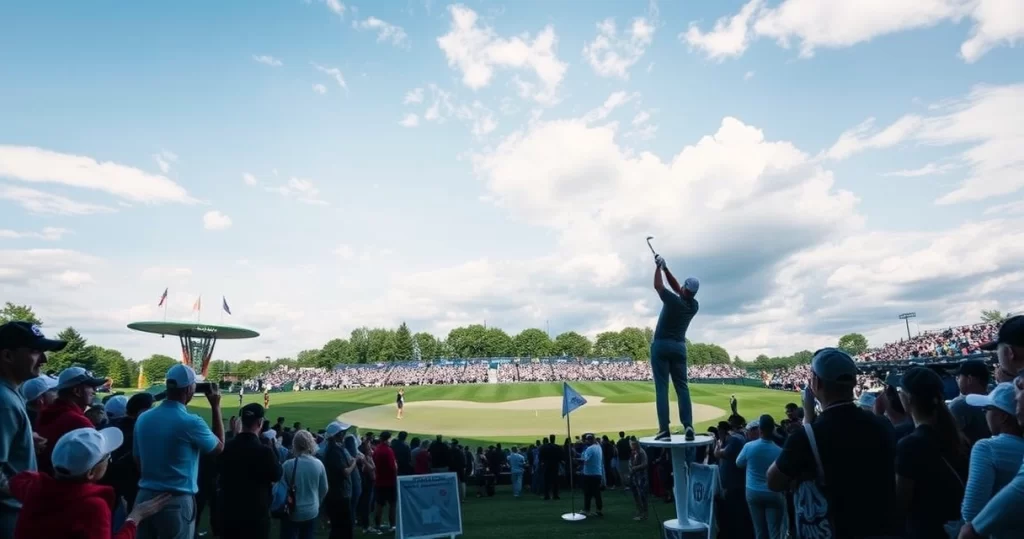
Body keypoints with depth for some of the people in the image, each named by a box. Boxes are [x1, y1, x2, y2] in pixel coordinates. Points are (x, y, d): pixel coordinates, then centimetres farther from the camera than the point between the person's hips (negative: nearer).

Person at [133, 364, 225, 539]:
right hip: (177, 501, -6)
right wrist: (215, 406, 3)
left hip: (145, 496, 6)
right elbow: (219, 447, 1)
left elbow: (137, 461, 11)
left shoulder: (143, 419, 2)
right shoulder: (191, 422, -16)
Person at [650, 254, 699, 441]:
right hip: (679, 347, 5)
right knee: (682, 387, 6)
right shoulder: (694, 305, 3)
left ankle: (664, 430, -9)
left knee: (661, 388, -5)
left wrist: (658, 267, 10)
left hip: (661, 345, -5)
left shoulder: (674, 301, -15)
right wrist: (665, 268, 12)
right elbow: (676, 287, 14)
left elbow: (658, 285, -1)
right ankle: (688, 425, -8)